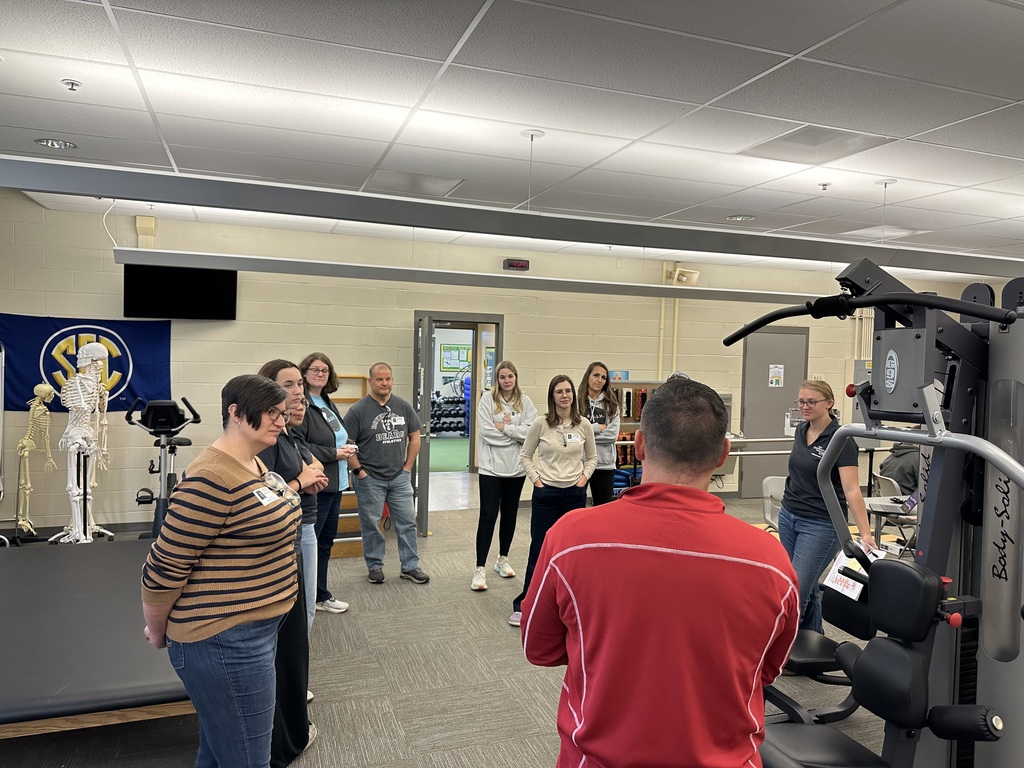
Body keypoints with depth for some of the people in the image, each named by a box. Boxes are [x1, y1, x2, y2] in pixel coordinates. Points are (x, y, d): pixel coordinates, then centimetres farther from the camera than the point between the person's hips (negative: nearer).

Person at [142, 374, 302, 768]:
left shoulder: (254, 464, 7)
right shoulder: (212, 478, -23)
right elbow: (164, 567, -18)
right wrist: (158, 632, -5)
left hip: (256, 626, 9)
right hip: (223, 640, -9)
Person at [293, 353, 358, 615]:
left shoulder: (327, 404, 14)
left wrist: (345, 447, 6)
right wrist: (333, 453, -19)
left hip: (334, 484, 10)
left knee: (325, 541, 18)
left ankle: (321, 596, 31)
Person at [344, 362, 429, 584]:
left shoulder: (403, 407, 2)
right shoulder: (358, 410, -10)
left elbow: (414, 436, 10)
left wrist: (408, 466, 5)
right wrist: (358, 471, -11)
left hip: (400, 477, 4)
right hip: (370, 479, -3)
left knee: (407, 522, 7)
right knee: (371, 525, 9)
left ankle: (410, 566, 19)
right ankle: (375, 566, 25)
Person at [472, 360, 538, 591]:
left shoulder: (525, 402, 2)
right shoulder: (487, 399, -4)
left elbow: (530, 431, -10)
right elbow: (485, 430, -15)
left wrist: (503, 427, -14)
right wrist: (515, 433, -11)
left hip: (516, 467, 3)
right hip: (491, 466, -3)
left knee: (510, 514, 15)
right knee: (488, 515, -5)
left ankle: (503, 559, 31)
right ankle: (480, 569, 0)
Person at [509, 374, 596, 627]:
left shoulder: (583, 425, -1)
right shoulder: (541, 424, -7)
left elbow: (592, 457, 11)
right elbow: (526, 455, 3)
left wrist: (584, 477, -2)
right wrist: (535, 478, -6)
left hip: (575, 493, 2)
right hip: (546, 493, -2)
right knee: (539, 549, 3)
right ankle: (523, 605, 14)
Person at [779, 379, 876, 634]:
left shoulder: (840, 440, -17)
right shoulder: (801, 431, 5)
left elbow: (851, 490, -24)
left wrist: (865, 534, -30)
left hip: (821, 524, -7)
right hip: (788, 516, 7)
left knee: (797, 591, -8)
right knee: (807, 586, 15)